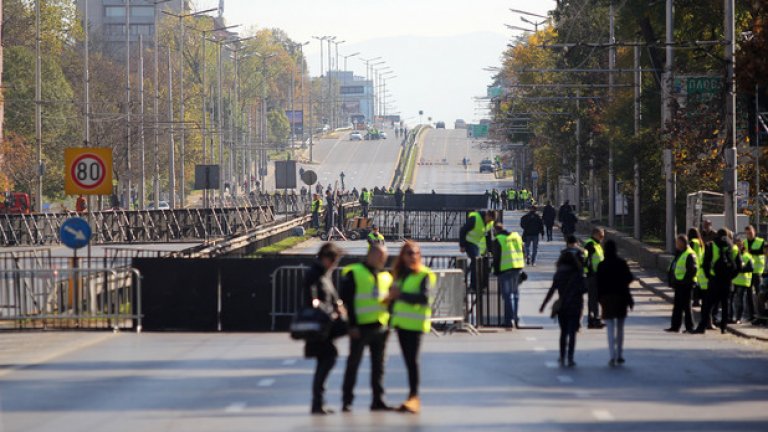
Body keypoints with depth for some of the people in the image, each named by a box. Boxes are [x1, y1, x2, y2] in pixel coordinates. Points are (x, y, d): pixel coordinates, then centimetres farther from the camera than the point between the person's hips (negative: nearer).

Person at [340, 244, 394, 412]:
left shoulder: (386, 276, 15)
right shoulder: (353, 273, -4)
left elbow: (391, 300, 22)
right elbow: (347, 300, -8)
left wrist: (390, 323, 11)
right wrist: (352, 325, -14)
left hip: (381, 327, 6)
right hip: (360, 327, -6)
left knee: (378, 366, 9)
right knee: (353, 363, -1)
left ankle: (378, 400, 14)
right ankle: (347, 401, 4)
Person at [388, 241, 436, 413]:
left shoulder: (424, 275, -5)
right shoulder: (400, 275, 17)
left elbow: (424, 297, -18)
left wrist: (401, 295, -19)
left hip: (415, 323, -7)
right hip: (401, 322, 7)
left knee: (412, 359, -13)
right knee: (408, 360, 8)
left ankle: (413, 397, -16)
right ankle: (413, 399, 12)